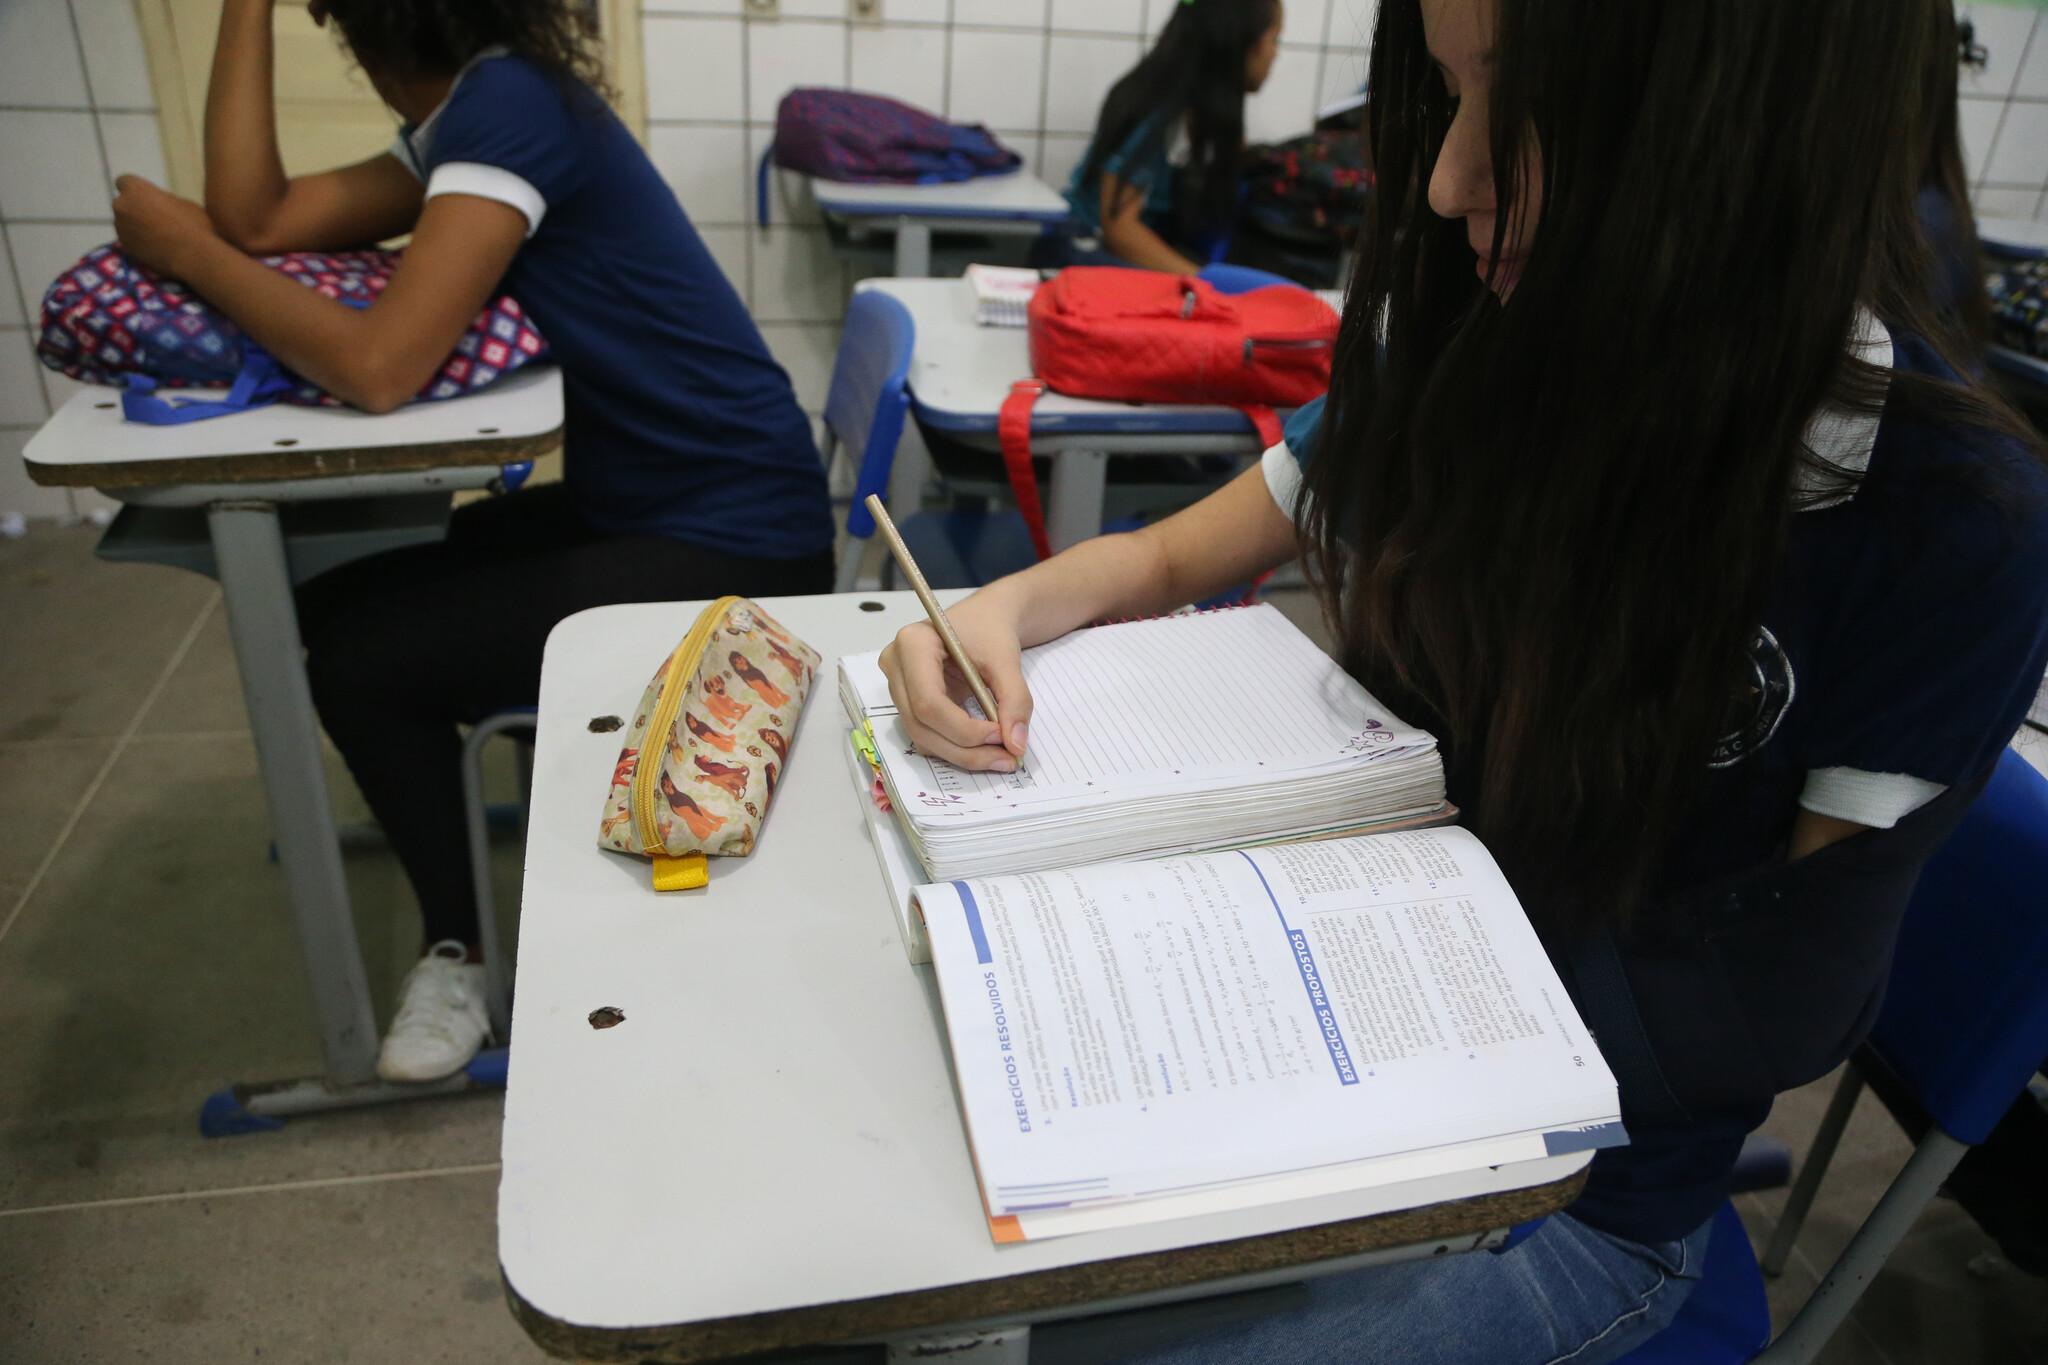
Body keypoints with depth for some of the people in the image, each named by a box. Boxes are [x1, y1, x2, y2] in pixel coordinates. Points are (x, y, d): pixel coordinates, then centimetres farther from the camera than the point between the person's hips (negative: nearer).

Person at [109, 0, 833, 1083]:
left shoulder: (508, 102, -18)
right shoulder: (468, 115, 11)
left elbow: (378, 367, -25)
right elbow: (259, 220, 2)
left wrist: (187, 252, -9)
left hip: (732, 548, -9)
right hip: (635, 505, 9)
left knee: (355, 661, -8)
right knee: (335, 606, 12)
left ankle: (458, 947, 16)